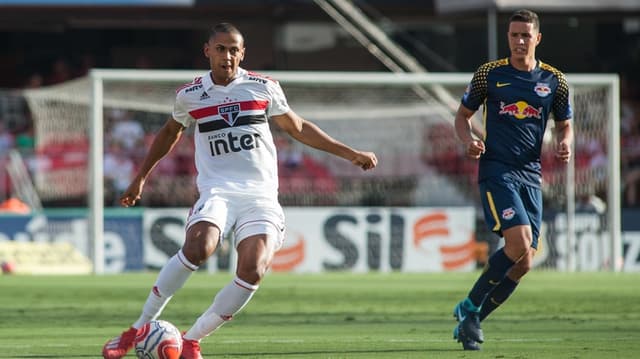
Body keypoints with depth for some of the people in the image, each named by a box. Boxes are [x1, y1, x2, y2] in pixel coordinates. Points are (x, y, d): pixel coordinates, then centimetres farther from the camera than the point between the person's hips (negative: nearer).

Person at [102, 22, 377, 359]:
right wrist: (140, 178, 29)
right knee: (198, 247, -32)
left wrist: (351, 154, 18)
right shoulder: (190, 95, 7)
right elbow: (170, 133, 27)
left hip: (261, 195, 1)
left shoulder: (263, 87, 7)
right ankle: (139, 329, -20)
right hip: (217, 191, -1)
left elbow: (299, 129, 20)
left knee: (252, 271, -22)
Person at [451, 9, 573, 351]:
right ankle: (470, 307, -5)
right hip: (496, 169, -4)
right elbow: (462, 115, 10)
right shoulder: (489, 74, 1)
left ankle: (469, 322, 14)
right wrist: (469, 140, -11)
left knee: (523, 264, 0)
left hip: (530, 174, 4)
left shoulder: (554, 81, 7)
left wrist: (564, 143, -6)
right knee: (519, 243, -23)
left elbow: (565, 125, 17)